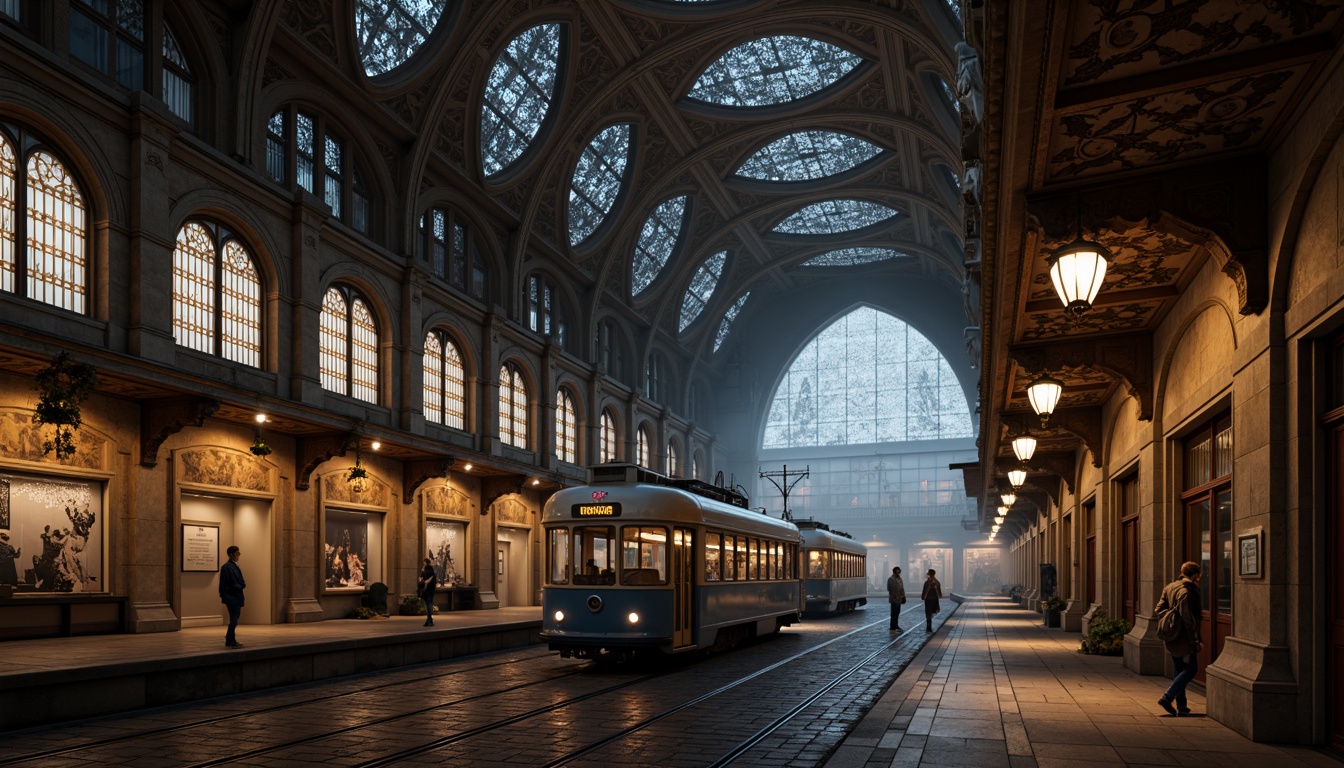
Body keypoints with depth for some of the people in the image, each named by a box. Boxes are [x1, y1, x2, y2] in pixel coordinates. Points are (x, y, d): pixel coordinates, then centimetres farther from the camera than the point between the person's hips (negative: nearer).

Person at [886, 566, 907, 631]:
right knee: (894, 613, -6)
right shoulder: (891, 579, -13)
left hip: (899, 599, 9)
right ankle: (893, 627, -3)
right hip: (894, 599, -9)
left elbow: (901, 588, 17)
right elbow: (890, 589, -18)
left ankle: (896, 626, 24)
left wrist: (903, 596, 9)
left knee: (897, 613, 15)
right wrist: (894, 597, -20)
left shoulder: (899, 578, 15)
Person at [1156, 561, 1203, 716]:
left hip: (1172, 638, 9)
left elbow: (1158, 610, 10)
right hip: (1184, 638, -9)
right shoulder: (1187, 592, -18)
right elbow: (1188, 618, -22)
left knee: (1179, 671, 15)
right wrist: (1195, 639, -16)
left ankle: (1181, 706, 18)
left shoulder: (1169, 587, 8)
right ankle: (1167, 697, -8)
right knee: (1190, 669, 1)